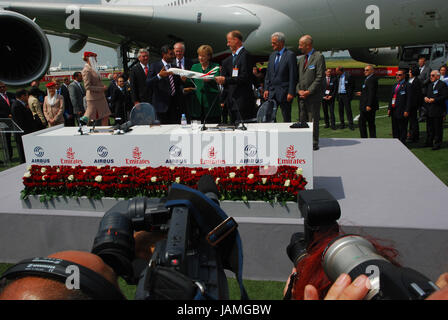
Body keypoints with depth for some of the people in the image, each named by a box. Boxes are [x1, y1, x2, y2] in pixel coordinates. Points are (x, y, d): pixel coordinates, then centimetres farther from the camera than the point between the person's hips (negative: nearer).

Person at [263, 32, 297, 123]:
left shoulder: (290, 55, -7)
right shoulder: (272, 55, 14)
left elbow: (293, 75, -11)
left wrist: (291, 92, -15)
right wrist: (266, 89, 7)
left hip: (284, 92, -6)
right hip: (272, 92, 6)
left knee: (286, 118, 2)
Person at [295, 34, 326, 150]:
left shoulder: (319, 57, -5)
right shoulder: (301, 59, 18)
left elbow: (320, 77, -11)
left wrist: (309, 91, -15)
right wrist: (299, 90, 0)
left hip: (314, 95, -7)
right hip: (302, 95, 7)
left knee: (313, 119, -4)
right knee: (303, 119, 7)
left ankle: (314, 143, 2)